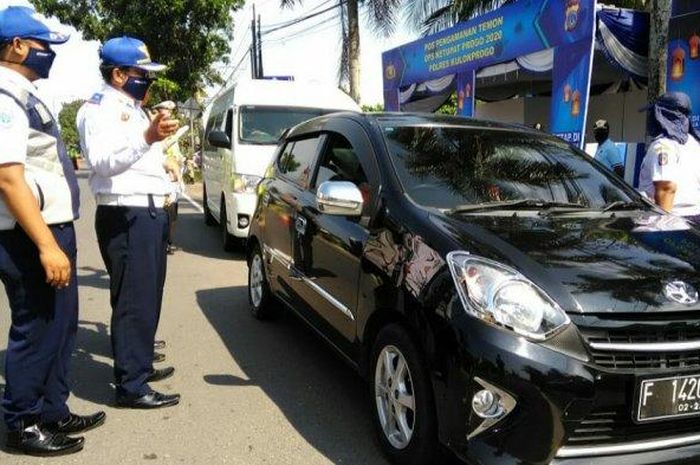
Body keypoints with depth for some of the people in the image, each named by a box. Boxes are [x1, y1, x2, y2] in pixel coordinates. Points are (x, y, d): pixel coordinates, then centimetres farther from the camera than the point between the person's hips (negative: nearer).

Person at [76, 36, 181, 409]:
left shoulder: (133, 109, 22)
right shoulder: (99, 108, -8)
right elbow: (101, 160, -26)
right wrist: (147, 137, -35)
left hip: (148, 213, 10)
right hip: (126, 217, -10)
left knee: (147, 298, 16)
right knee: (133, 302, -9)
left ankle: (140, 365, 28)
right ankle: (130, 387, -2)